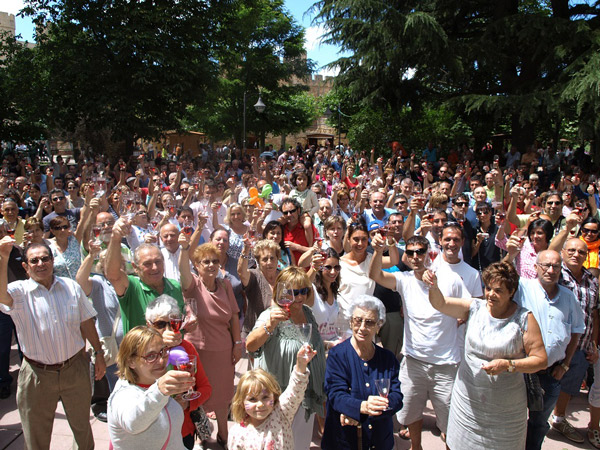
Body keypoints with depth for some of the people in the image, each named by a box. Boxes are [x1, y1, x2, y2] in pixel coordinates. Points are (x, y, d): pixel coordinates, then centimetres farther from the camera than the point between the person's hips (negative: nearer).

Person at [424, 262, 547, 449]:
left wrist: (508, 365, -22)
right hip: (469, 397, 2)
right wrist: (433, 285, -33)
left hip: (505, 405, -2)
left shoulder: (525, 319, -11)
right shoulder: (474, 307, -4)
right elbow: (441, 303, -13)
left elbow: (541, 359, -9)